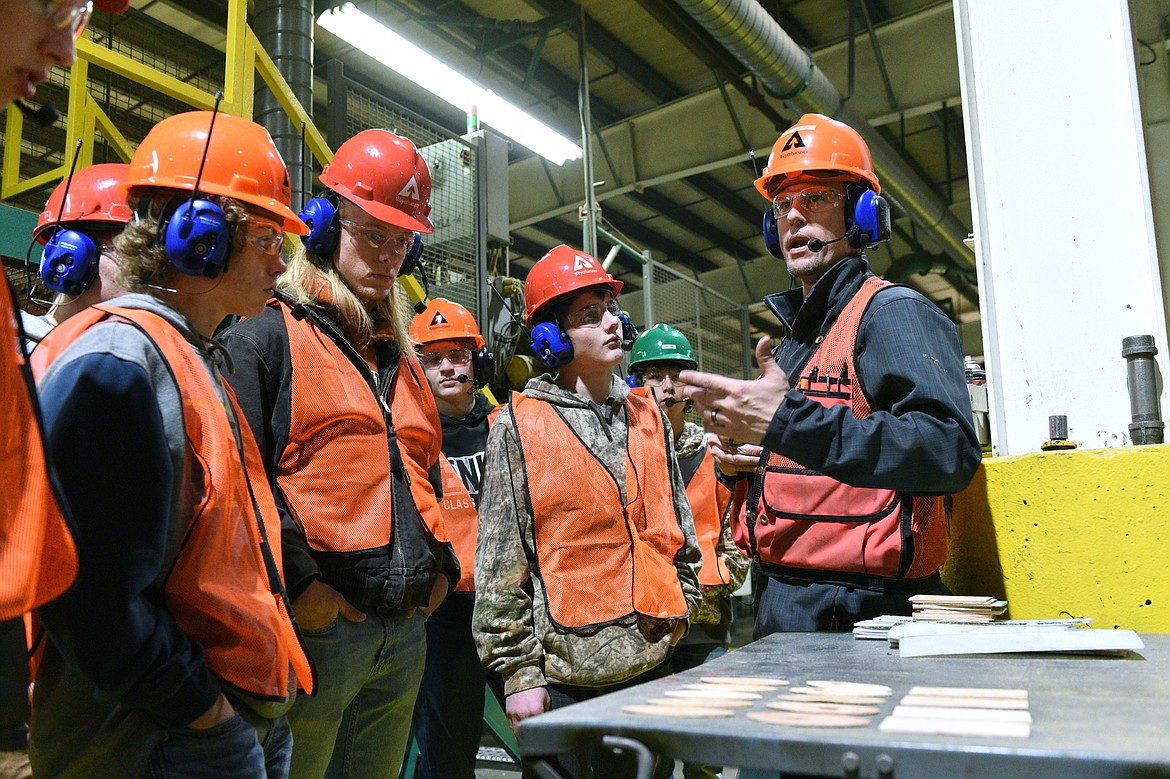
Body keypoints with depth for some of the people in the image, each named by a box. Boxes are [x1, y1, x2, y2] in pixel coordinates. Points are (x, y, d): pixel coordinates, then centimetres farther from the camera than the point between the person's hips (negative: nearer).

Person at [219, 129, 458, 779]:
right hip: (318, 622, -7)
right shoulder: (268, 338, -5)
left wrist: (441, 566, 12)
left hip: (407, 629, 7)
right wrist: (297, 582, -18)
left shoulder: (402, 358, 18)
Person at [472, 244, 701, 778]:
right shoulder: (520, 425, -6)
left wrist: (679, 612, 13)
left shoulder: (648, 417, 9)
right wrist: (519, 671, -8)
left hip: (651, 664, 5)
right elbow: (500, 565, -7)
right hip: (565, 673, -4)